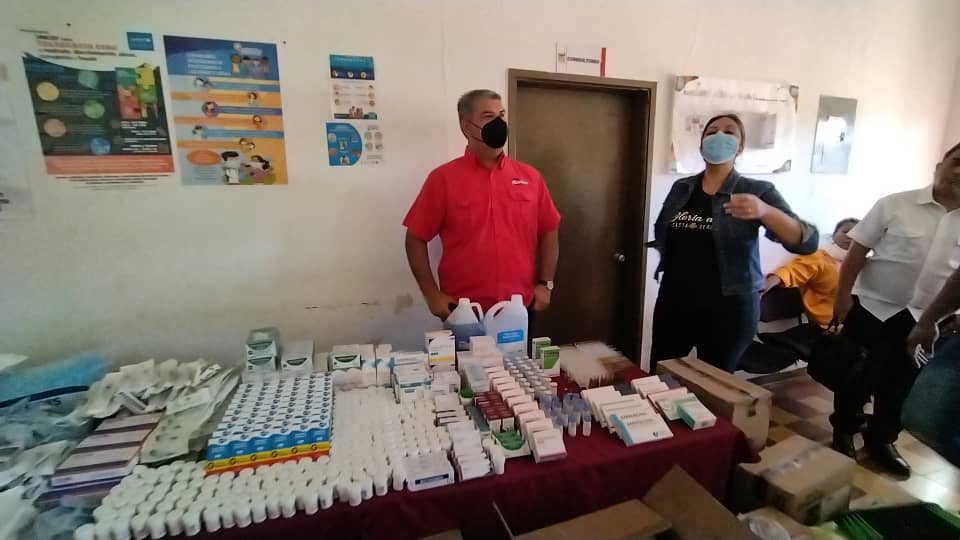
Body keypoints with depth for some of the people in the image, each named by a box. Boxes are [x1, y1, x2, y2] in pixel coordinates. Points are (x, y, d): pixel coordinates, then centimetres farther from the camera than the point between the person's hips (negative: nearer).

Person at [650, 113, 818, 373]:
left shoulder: (757, 191, -5)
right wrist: (677, 259, 5)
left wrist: (764, 211, -32)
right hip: (674, 301, 3)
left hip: (728, 308, -3)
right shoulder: (682, 188, 5)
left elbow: (807, 242, -15)